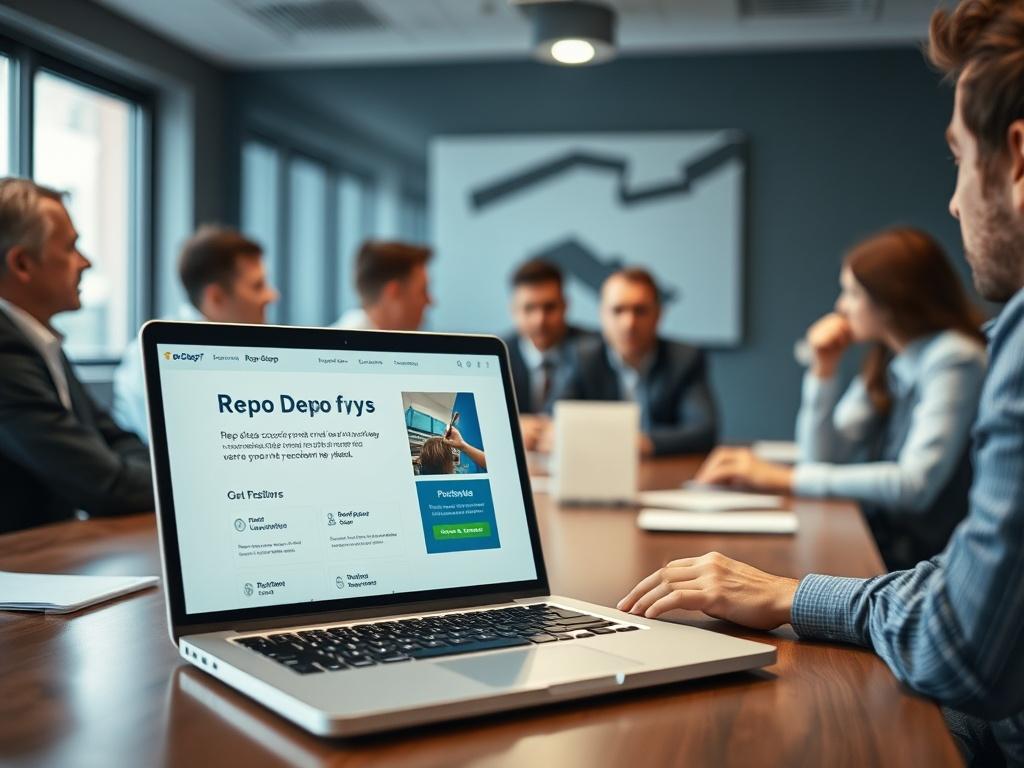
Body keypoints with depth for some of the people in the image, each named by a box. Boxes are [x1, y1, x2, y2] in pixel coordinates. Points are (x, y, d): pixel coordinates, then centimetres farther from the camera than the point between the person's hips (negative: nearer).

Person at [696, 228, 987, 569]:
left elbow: (915, 485, -23)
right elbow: (822, 459, 10)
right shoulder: (885, 363, 10)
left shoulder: (953, 360, -13)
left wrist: (784, 478, -21)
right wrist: (824, 369, -2)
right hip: (876, 543, 7)